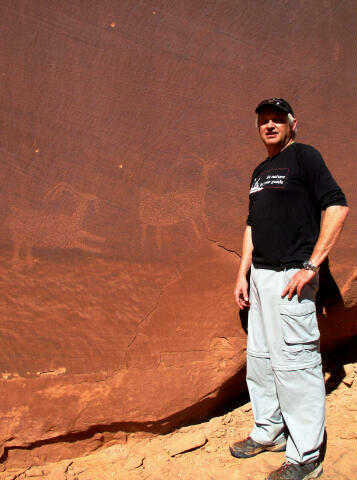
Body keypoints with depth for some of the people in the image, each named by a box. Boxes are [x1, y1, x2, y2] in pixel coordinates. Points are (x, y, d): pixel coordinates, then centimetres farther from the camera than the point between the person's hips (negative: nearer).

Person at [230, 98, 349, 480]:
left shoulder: (304, 156, -5)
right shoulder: (259, 172, 19)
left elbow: (337, 207, -15)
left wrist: (311, 266, -20)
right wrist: (242, 274, 16)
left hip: (291, 276, -9)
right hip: (260, 275, 9)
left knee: (294, 361, -5)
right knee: (259, 356, 15)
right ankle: (269, 432, 33)